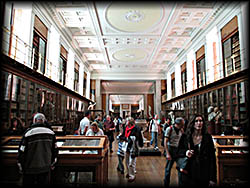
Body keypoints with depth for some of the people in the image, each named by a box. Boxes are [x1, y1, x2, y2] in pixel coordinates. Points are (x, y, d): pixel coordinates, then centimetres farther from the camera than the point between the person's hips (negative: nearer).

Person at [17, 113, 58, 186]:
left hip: (30, 169, -2)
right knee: (45, 183, 15)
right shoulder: (51, 132, -1)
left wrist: (20, 167, 6)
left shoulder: (28, 133, -11)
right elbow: (55, 150, 6)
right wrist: (52, 164, 18)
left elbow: (22, 151, -7)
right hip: (46, 168, 2)